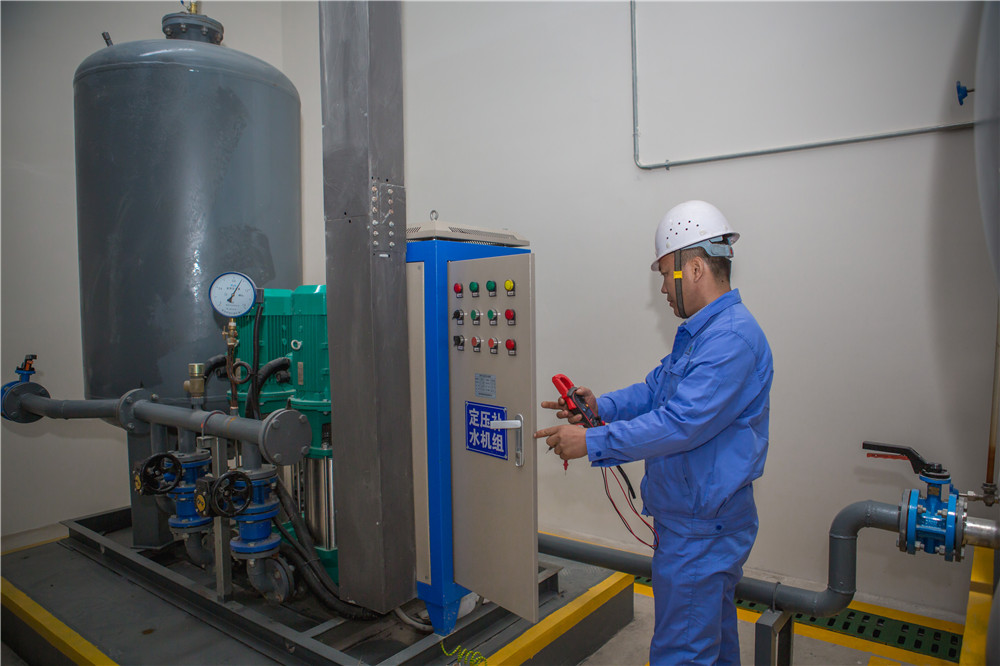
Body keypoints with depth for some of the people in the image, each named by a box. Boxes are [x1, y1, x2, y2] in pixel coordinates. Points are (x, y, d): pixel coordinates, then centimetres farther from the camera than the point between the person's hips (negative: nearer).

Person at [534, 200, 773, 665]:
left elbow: (680, 423, -30)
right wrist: (602, 406, -2)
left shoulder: (732, 338, -24)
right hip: (703, 519, 10)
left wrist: (592, 442, -24)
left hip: (701, 530, -10)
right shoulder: (703, 332, 12)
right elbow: (656, 389, 15)